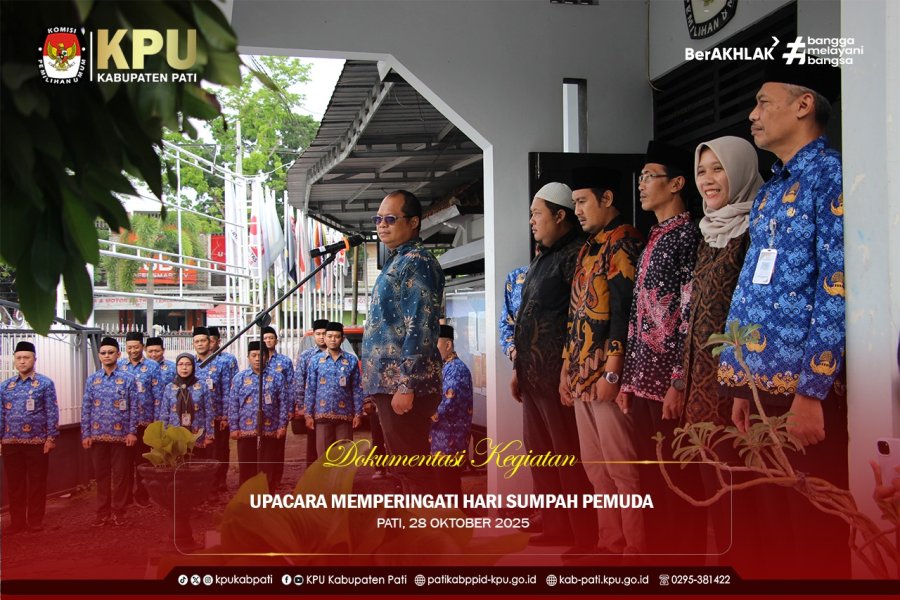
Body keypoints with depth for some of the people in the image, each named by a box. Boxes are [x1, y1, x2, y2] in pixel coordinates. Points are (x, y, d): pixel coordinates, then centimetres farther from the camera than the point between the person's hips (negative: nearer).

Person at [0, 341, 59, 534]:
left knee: (37, 483, 3)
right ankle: (17, 521, 17)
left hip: (37, 442, -3)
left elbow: (52, 412, -3)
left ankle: (35, 521, 12)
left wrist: (51, 437, -8)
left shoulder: (45, 383, 0)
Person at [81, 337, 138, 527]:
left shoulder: (128, 379, -1)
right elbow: (86, 409, 7)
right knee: (101, 475, 9)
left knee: (120, 475, 3)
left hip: (121, 435, -2)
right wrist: (85, 434, 1)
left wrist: (132, 432, -9)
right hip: (97, 435, 3)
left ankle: (118, 513, 11)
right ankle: (102, 513, 17)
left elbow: (134, 407, -2)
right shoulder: (92, 380, 7)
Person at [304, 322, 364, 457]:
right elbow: (310, 389, 5)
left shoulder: (352, 360, 5)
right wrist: (308, 414, 0)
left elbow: (357, 389, 4)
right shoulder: (315, 360, 5)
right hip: (323, 414, 0)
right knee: (324, 454, 3)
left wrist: (358, 413, -1)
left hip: (345, 414, 0)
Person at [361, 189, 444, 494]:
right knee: (405, 466, 15)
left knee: (411, 468, -5)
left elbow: (419, 328, -19)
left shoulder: (416, 261, -11)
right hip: (389, 382, 10)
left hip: (403, 384, -10)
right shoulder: (397, 262, 19)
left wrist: (406, 386, -23)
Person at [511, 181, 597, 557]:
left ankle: (585, 537, 3)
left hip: (557, 374, -10)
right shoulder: (543, 259, 20)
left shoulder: (575, 255, -9)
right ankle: (556, 528, 23)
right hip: (533, 375, 10)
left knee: (569, 457, -5)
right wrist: (519, 366, 22)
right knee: (540, 453, 13)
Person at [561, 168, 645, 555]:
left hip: (606, 375, -9)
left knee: (622, 467, -4)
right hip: (582, 374, 10)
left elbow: (624, 308, -17)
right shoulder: (588, 249, 21)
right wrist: (567, 368, 19)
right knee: (596, 466, 12)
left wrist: (611, 371, -21)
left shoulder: (623, 242, -8)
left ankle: (635, 550, 3)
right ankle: (611, 544, 20)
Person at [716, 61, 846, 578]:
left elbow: (837, 290, -16)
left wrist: (811, 390, -19)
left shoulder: (831, 175, -8)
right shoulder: (769, 193, 17)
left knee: (816, 526, 0)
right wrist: (742, 386, 14)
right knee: (779, 519, 15)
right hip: (766, 382, 8)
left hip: (806, 384, -8)